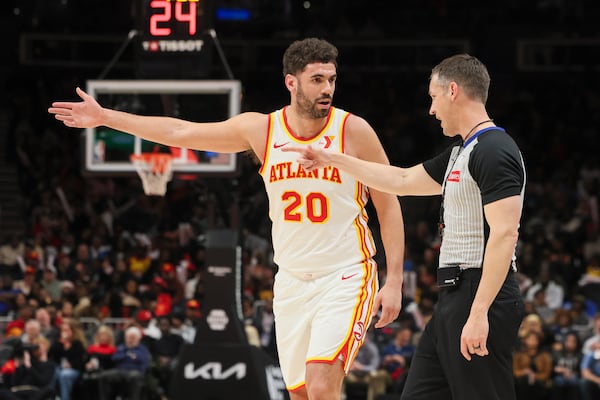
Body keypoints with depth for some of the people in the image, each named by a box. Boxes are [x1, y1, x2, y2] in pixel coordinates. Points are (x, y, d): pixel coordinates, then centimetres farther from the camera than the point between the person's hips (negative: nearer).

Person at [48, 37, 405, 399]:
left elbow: (389, 206, -2)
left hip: (345, 278, -5)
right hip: (292, 280, 5)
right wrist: (105, 117, 8)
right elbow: (181, 132, 7)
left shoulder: (354, 131, -8)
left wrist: (394, 281, -7)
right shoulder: (261, 129, 1)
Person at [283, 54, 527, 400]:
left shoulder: (494, 151, -14)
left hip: (481, 297, -11)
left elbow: (504, 233, -21)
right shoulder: (461, 154, 18)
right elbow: (403, 180, 31)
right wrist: (333, 160, 34)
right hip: (454, 297, 11)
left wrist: (479, 313, -26)